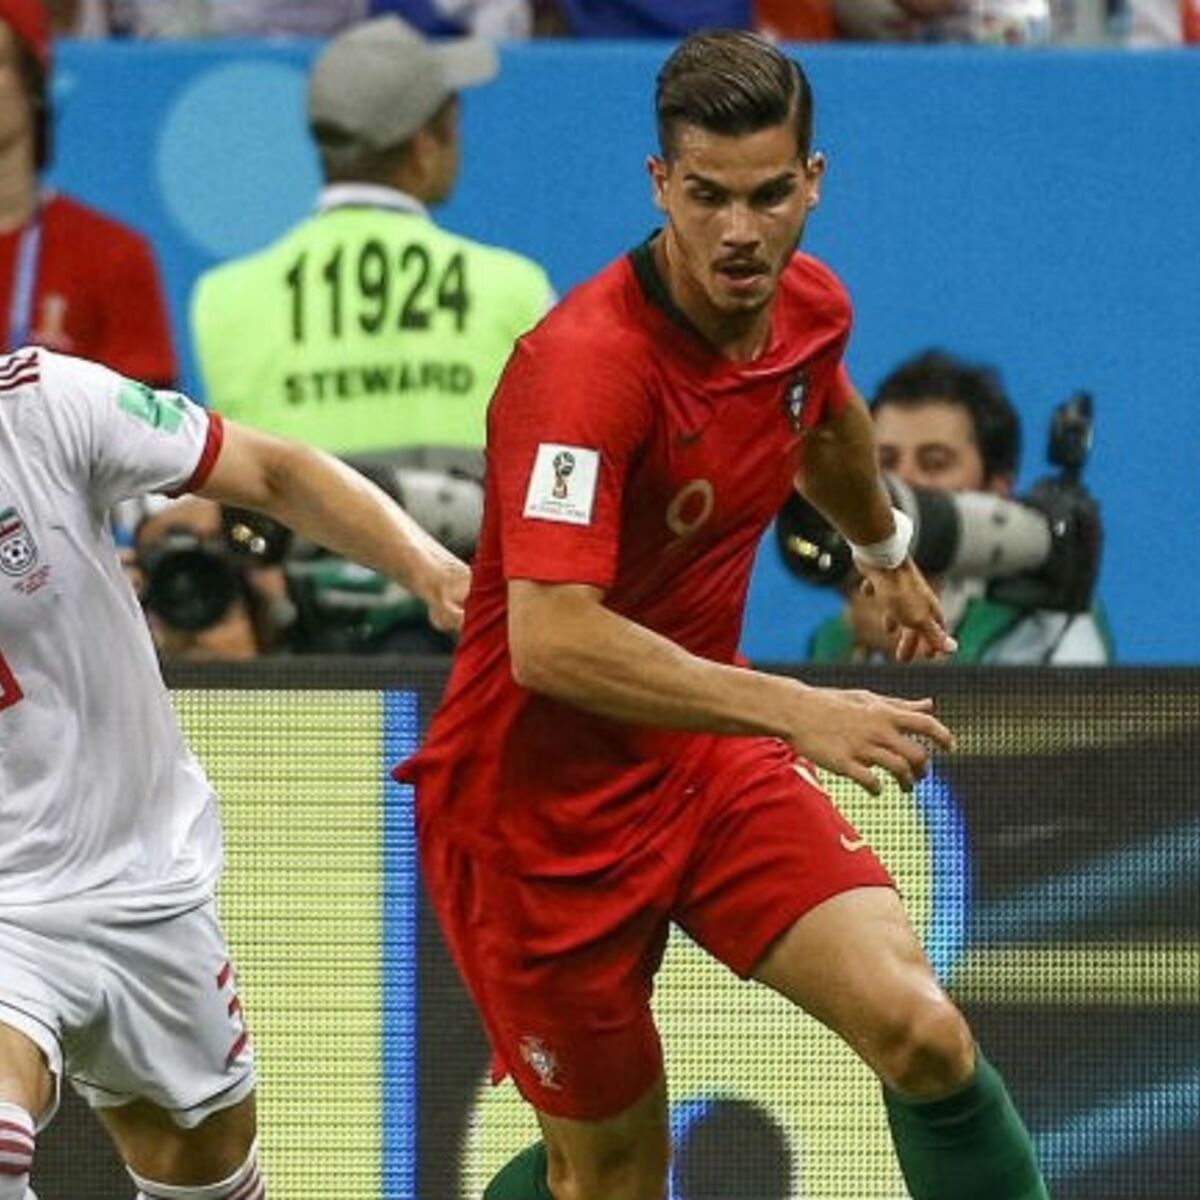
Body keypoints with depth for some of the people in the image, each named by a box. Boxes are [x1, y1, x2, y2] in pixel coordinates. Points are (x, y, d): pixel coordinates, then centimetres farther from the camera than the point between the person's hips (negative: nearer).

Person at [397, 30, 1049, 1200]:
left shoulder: (810, 307, -3)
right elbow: (551, 641, -37)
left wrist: (885, 549, 44)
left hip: (707, 753, 6)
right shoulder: (586, 364, -28)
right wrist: (795, 710, -41)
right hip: (539, 792, -6)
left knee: (918, 1032, -15)